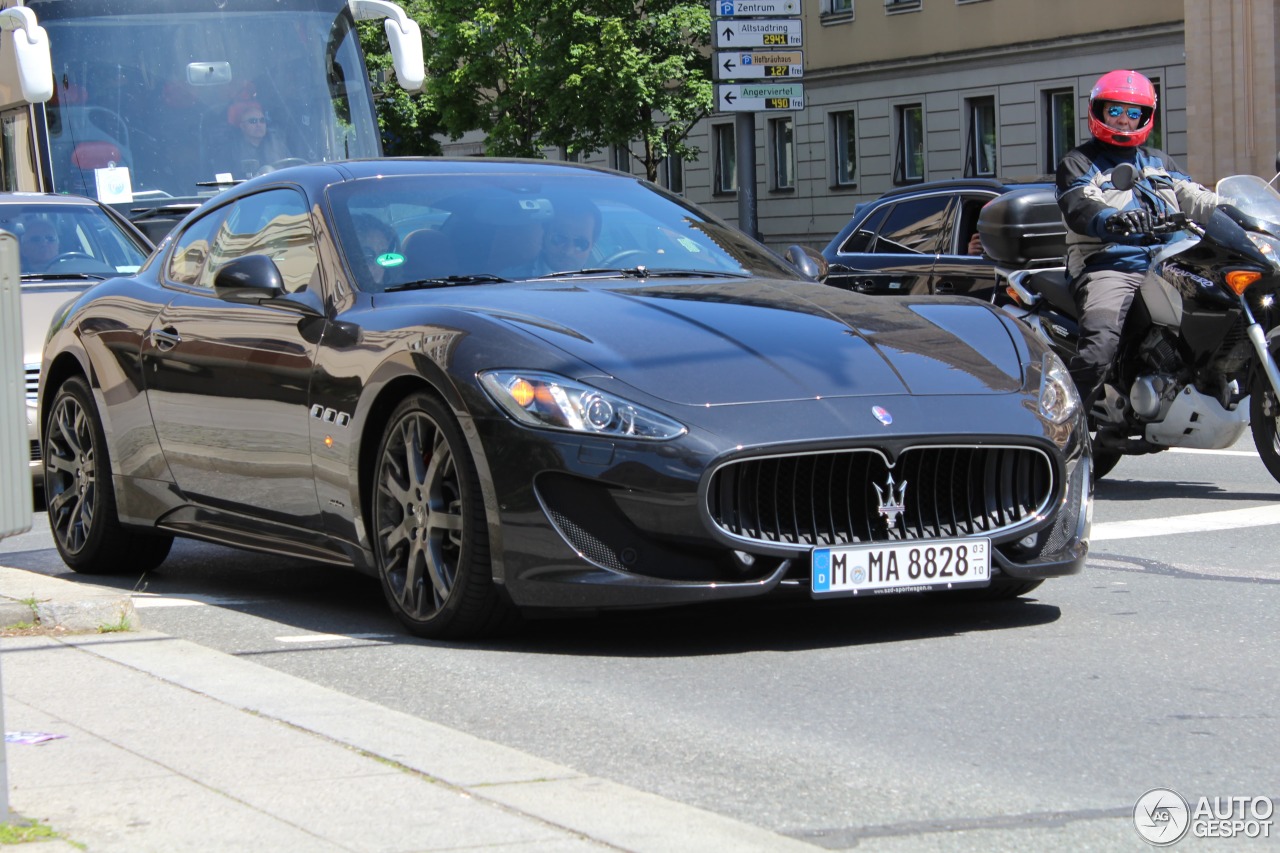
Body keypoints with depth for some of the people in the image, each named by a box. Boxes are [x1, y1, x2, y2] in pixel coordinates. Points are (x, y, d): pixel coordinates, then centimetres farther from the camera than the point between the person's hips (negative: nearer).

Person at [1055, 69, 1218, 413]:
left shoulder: (1158, 162, 28)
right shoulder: (1079, 163, 9)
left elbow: (1194, 198, 18)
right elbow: (1081, 207, -11)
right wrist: (1111, 220, -34)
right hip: (1108, 267, -6)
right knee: (1100, 346, -31)